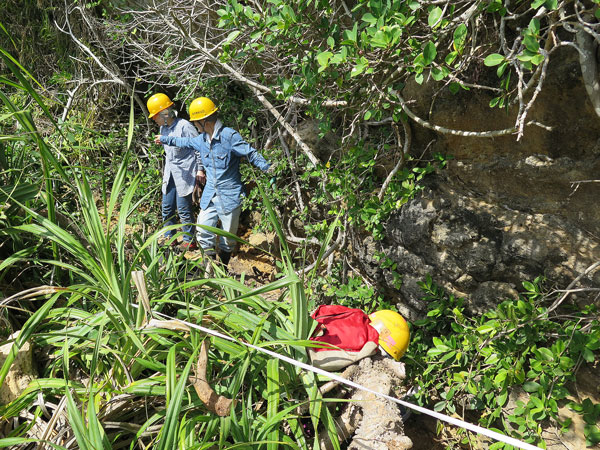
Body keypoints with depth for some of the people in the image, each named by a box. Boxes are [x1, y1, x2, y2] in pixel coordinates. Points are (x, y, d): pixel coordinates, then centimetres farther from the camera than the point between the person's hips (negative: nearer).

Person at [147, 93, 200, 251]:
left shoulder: (184, 126, -16)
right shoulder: (163, 128, 9)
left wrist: (200, 169, -14)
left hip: (185, 173, -8)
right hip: (170, 173, 8)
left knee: (184, 208, -3)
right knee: (167, 207, 11)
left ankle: (189, 241, 10)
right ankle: (169, 238, 25)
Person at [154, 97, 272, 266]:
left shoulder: (229, 136, -16)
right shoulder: (201, 139, 7)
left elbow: (251, 154, -16)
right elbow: (185, 142, 28)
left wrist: (268, 169, -28)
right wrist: (165, 139, 39)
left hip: (229, 196, -6)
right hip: (209, 195, 6)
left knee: (228, 236, 7)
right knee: (203, 233, 5)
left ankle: (223, 269, 26)